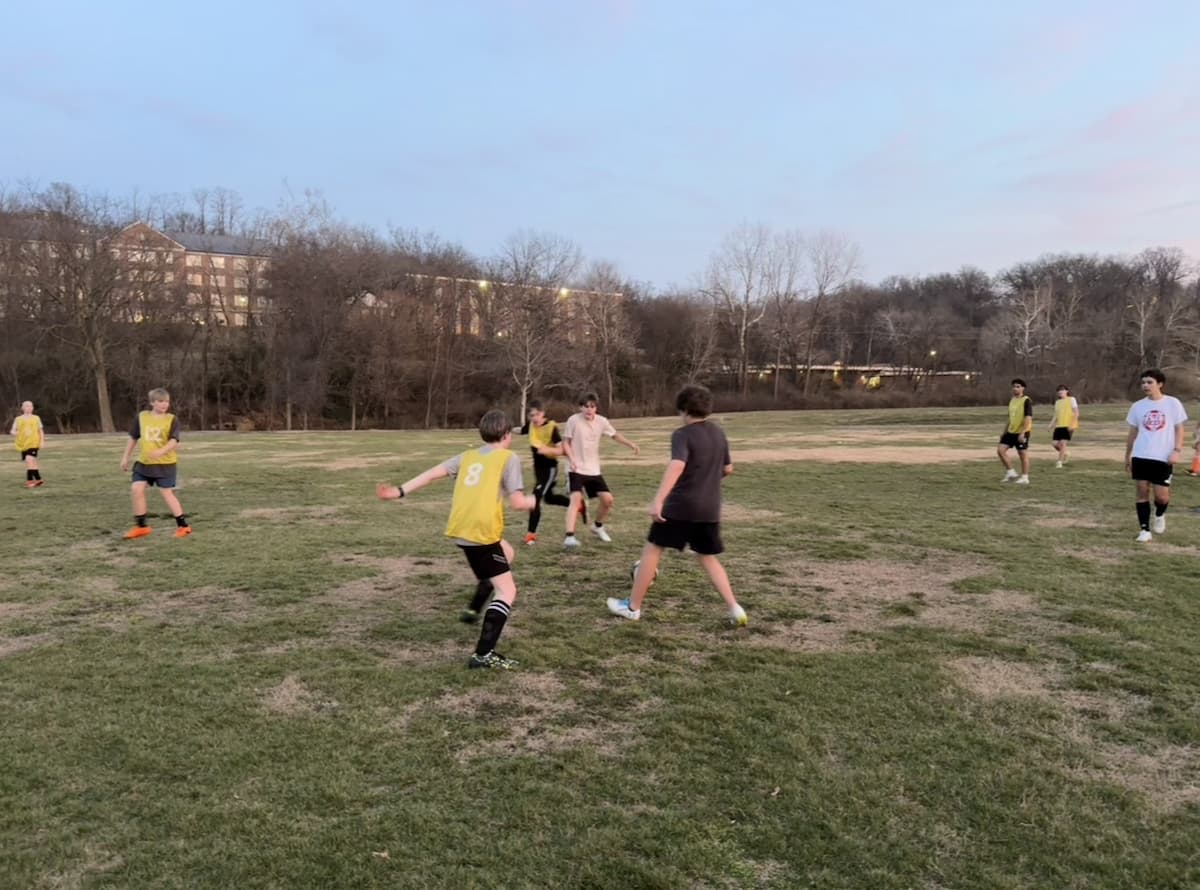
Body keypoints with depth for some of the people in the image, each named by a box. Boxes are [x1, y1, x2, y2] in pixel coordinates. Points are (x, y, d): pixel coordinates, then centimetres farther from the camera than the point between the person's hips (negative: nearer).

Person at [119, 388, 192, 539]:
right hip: (144, 462, 4)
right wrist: (125, 457, 16)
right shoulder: (141, 417, 4)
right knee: (137, 489, -3)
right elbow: (133, 438, 15)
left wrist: (161, 451, -37)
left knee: (167, 493, -4)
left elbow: (174, 441, -19)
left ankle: (183, 526, 5)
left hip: (165, 463, -4)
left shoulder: (171, 419, -7)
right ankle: (141, 526, 10)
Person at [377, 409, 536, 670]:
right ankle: (483, 654, -11)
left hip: (460, 529, 8)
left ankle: (473, 610, 34)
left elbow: (433, 473, 10)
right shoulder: (509, 458, -2)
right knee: (507, 590, -1)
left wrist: (399, 491, 12)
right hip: (481, 532, -8)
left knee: (507, 554, 33)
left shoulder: (468, 456, 16)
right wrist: (533, 501, 12)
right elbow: (518, 502, -8)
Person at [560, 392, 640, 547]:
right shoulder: (573, 420, -12)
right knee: (576, 498, -22)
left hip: (594, 470, 5)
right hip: (577, 469, -5)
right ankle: (569, 536, -25)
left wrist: (631, 445, 3)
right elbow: (565, 442, -6)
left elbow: (615, 435, 15)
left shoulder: (601, 421, -1)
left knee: (608, 499, 4)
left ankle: (598, 526, 31)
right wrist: (572, 459, -21)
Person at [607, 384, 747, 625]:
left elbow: (676, 466, -29)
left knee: (652, 549, 7)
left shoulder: (683, 434, -11)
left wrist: (658, 500, -36)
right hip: (710, 508, 6)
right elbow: (728, 469, 20)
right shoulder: (719, 433, 10)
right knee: (708, 559, 17)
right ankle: (735, 608, 6)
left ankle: (633, 607, 13)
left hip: (680, 506, -6)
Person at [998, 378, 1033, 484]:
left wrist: (1023, 433, -26)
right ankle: (1011, 473, 6)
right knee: (1000, 449, -3)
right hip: (1011, 431, 7)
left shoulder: (1026, 401, -12)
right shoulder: (1011, 400, 12)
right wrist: (1004, 432, 21)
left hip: (1022, 432, -7)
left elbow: (1028, 418, -19)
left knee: (1023, 454, 0)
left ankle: (1024, 478, 11)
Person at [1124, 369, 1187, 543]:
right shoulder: (1137, 406, 5)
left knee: (1161, 496, -3)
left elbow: (1179, 429, 1)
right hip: (1140, 457, 2)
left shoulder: (1173, 403, -1)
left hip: (1163, 458, -2)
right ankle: (1144, 530, 9)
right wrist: (1127, 456, 13)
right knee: (1142, 492, 2)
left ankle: (1160, 515, 31)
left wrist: (1177, 450, -12)